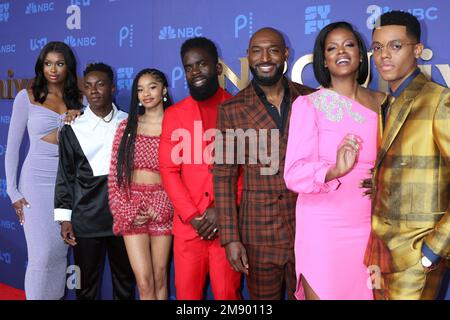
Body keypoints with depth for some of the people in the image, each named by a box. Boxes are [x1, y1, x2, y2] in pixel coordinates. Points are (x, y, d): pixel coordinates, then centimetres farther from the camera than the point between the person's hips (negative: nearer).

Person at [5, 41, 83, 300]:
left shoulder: (79, 100, 7)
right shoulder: (27, 97, 1)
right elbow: (12, 147, 2)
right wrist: (13, 191, -2)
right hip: (37, 181, -2)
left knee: (60, 251, 7)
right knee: (42, 253, -4)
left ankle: (55, 295, 22)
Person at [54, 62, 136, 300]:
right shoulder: (73, 129, 1)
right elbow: (65, 176, 3)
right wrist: (64, 218, -2)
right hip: (87, 219, -1)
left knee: (125, 280, 12)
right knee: (86, 283, 8)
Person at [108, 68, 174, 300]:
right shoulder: (127, 126, 7)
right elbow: (114, 174, 5)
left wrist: (160, 208, -11)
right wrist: (126, 211, -5)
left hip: (162, 203, -1)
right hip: (131, 206, 1)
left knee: (160, 278, 5)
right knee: (145, 282, -4)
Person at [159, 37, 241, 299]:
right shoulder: (174, 114, 8)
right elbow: (169, 170, 3)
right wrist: (192, 216, -7)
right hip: (188, 224, 2)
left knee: (227, 293, 4)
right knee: (187, 293, 8)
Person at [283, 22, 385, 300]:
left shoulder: (381, 102, 5)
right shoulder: (308, 105, -6)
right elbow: (294, 174, -15)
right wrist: (334, 171, -32)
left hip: (370, 226, 4)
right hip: (322, 227, -3)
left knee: (366, 293, 14)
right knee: (322, 293, 5)